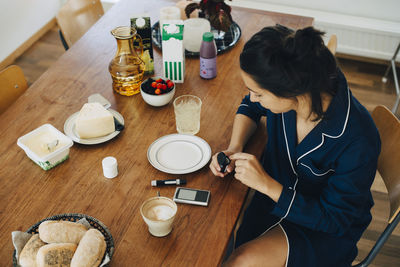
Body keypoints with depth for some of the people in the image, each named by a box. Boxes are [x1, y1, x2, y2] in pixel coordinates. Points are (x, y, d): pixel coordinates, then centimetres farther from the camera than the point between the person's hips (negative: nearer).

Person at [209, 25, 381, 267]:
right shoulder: (286, 92, -19)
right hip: (275, 194, 5)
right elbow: (250, 107, 6)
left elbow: (335, 220, -22)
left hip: (325, 231, -4)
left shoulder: (358, 143, -33)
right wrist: (234, 149, -12)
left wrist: (267, 184, -29)